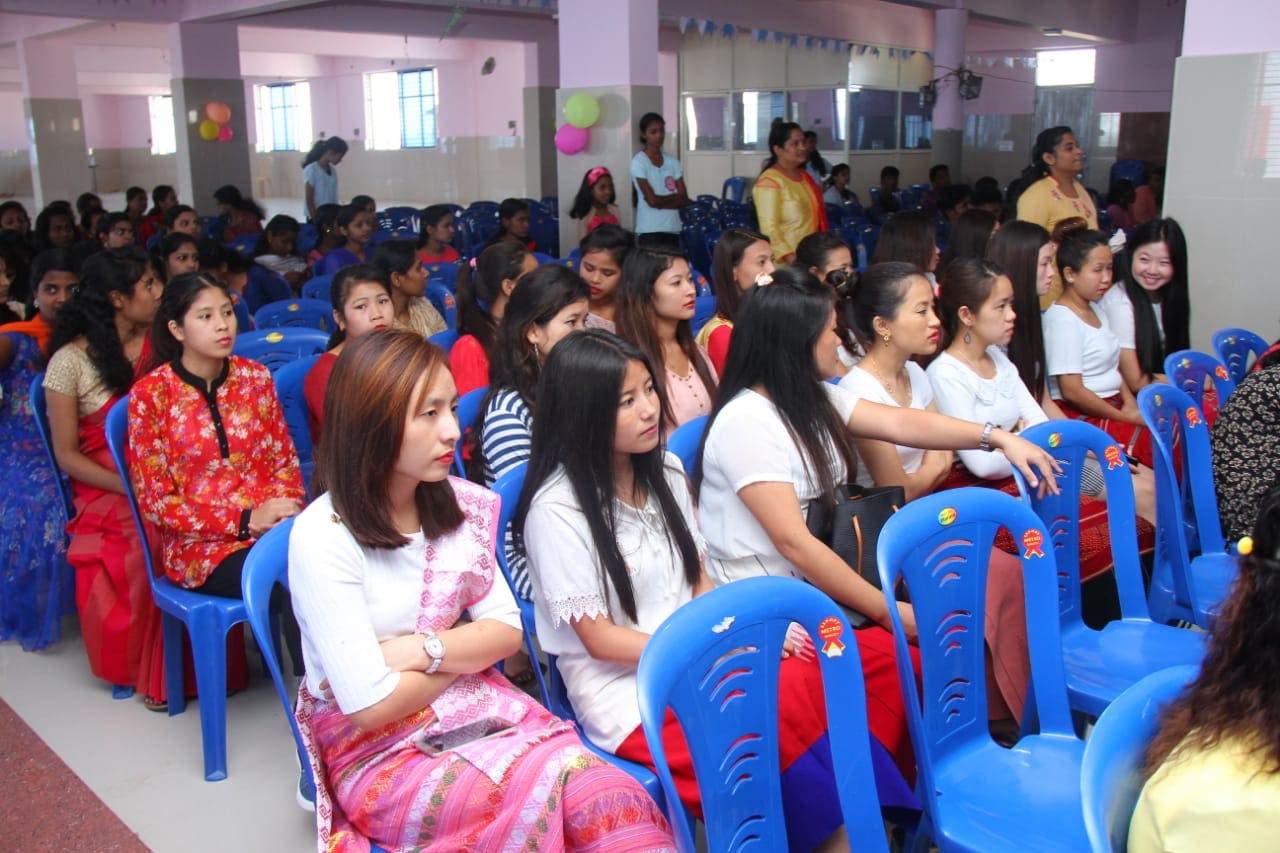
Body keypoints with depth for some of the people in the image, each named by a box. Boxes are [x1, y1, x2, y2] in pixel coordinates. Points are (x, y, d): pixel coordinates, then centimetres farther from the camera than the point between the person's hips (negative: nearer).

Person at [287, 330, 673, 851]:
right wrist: (466, 650, -2)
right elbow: (371, 705, -17)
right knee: (593, 800, -28)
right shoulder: (323, 536, -15)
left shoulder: (457, 505, 4)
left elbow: (507, 630, 4)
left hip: (479, 712, 5)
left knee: (612, 796, -25)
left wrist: (424, 650, -14)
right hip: (380, 752, -5)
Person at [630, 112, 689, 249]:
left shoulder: (672, 162, 10)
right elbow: (652, 200, -11)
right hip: (649, 230, -5)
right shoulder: (639, 162, -5)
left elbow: (684, 199, 5)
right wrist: (674, 197, 2)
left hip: (673, 229, 5)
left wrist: (660, 201, -8)